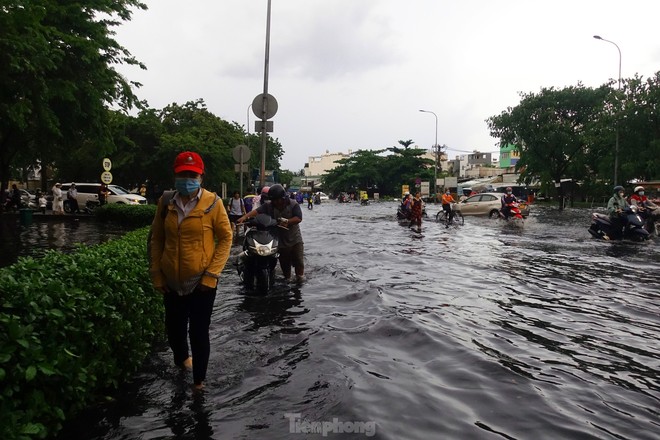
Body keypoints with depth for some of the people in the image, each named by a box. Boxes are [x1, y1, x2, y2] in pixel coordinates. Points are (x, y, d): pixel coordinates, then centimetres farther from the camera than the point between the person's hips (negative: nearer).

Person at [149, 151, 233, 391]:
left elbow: (225, 238, -8)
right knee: (174, 329, 19)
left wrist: (212, 274, -13)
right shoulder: (165, 203, 0)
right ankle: (181, 358, 51)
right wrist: (156, 275, 2)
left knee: (199, 333, 4)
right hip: (171, 281, 4)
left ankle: (199, 381, 25)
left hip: (201, 281, -4)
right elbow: (156, 239, 6)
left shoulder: (212, 202, -10)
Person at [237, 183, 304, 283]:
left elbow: (299, 218, -18)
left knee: (298, 260, 2)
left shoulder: (293, 204, -9)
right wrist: (245, 217, -35)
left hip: (295, 238, -2)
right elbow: (257, 211, -21)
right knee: (284, 263, 13)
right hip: (280, 240, 2)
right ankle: (287, 279, 34)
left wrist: (287, 222, -30)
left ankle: (300, 276, 25)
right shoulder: (269, 206, -5)